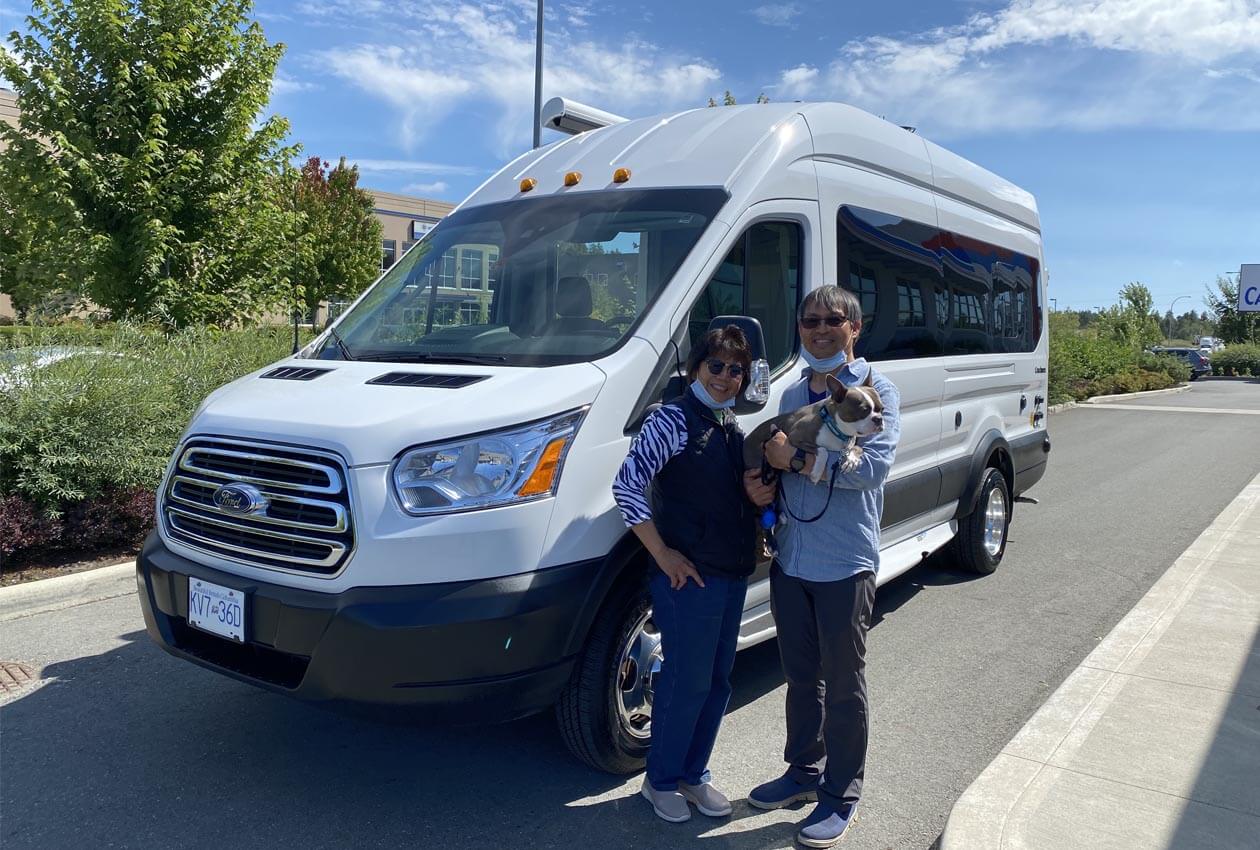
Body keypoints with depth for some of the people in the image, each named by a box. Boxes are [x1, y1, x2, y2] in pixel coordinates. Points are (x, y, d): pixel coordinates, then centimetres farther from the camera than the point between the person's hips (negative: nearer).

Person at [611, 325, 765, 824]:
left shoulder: (732, 427, 12)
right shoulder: (672, 421, -11)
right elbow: (626, 486, -18)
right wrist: (662, 554, -18)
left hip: (733, 576, 8)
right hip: (689, 576, -8)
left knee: (717, 681, 15)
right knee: (687, 682, 2)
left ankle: (694, 774, 32)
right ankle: (660, 781, 23)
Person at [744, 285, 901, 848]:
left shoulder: (875, 390, -7)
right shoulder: (792, 395, 12)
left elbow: (874, 465, -20)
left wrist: (797, 459, -21)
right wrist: (759, 483, -5)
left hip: (844, 565, -6)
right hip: (790, 561, 6)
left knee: (842, 686, 8)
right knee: (800, 676, 18)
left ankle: (841, 794, 23)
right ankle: (804, 772, 36)